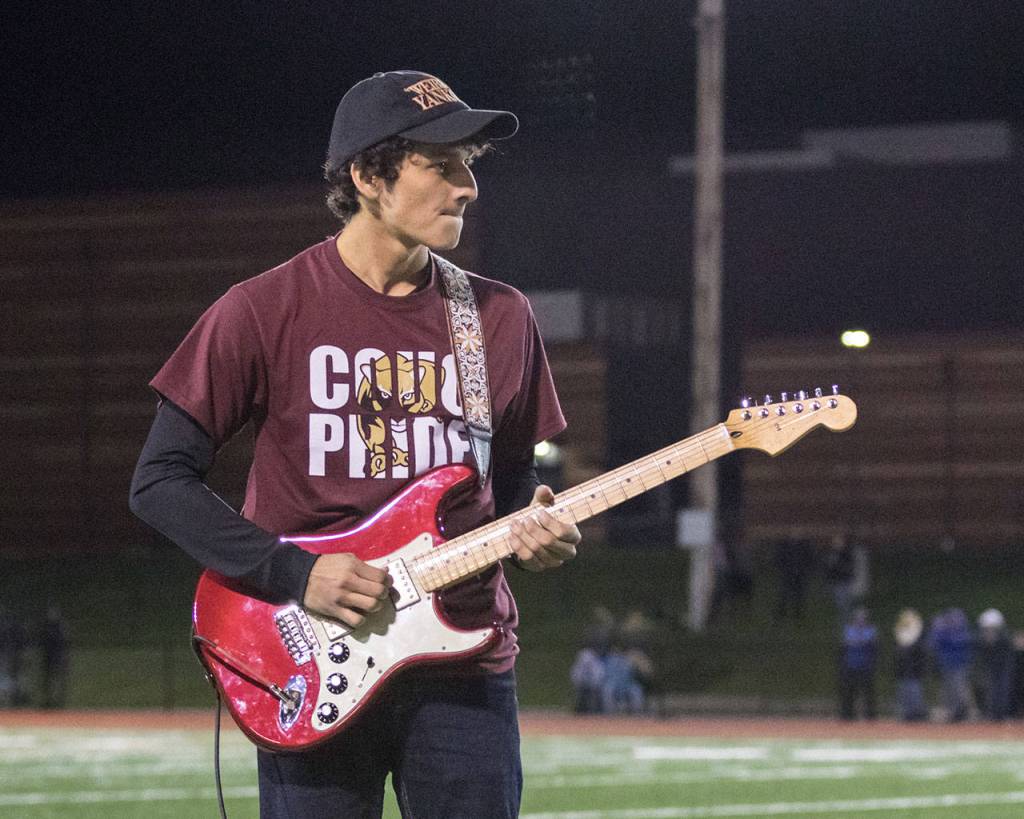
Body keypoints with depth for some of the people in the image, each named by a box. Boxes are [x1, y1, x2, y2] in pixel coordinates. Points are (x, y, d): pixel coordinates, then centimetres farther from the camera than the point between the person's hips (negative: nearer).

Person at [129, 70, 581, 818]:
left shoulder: (501, 318, 8)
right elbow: (160, 482, -2)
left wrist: (535, 532, -6)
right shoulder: (265, 313, -3)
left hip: (464, 666, 3)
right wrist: (293, 571, -12)